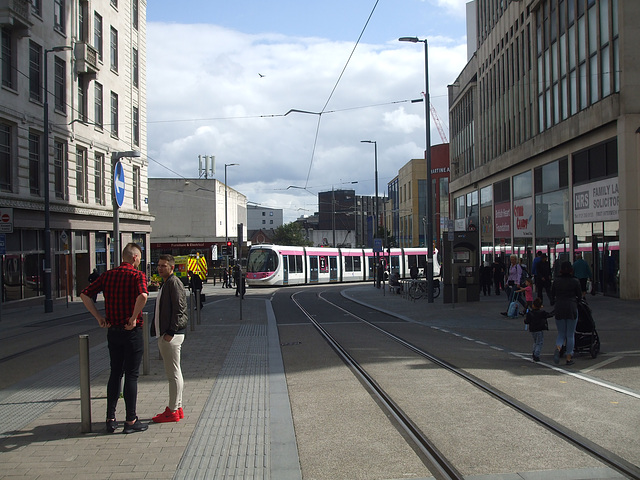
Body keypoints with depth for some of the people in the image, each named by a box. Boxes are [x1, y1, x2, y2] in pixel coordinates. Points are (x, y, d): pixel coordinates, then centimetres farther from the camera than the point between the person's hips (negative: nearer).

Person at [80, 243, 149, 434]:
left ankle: (110, 418, 18)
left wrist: (99, 317, 4)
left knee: (115, 374, 16)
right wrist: (134, 318, -20)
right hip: (132, 332, -5)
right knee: (131, 375, 3)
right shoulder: (137, 275, -10)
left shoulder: (108, 275, 7)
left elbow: (85, 295, 3)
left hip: (113, 331, 5)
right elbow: (143, 295, -31)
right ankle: (131, 421, 7)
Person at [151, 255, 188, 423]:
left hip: (172, 335, -11)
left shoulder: (174, 283, -11)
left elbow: (179, 309, -18)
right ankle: (177, 408, 21)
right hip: (164, 334, 11)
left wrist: (170, 332, -21)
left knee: (174, 374, -5)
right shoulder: (165, 284, 20)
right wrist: (161, 333, 18)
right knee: (173, 373, 14)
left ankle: (173, 411, -1)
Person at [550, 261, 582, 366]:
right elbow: (579, 296, 2)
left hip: (559, 309, 2)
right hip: (572, 309, -1)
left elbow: (552, 295, 6)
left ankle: (558, 348, -18)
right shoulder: (575, 281, -3)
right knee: (570, 335, 8)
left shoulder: (556, 281, 1)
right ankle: (569, 358, 9)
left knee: (561, 334, 11)